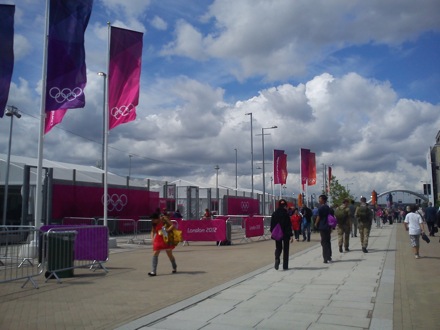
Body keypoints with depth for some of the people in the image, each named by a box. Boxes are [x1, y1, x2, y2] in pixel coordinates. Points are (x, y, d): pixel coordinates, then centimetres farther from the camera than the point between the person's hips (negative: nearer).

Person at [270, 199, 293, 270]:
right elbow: (289, 225, -13)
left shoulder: (274, 214, 1)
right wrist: (290, 234, -9)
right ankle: (285, 266, 10)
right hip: (285, 234, -3)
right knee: (285, 249, 8)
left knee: (278, 248, 17)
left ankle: (277, 259, -13)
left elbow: (272, 225, 5)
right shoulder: (286, 214, -13)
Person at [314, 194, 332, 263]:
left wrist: (316, 224, 3)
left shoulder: (321, 208, -13)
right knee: (328, 242, 14)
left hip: (322, 227, -8)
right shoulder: (328, 207, 12)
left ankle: (326, 258, -6)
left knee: (324, 242, -5)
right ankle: (329, 257, 21)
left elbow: (318, 217, -12)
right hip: (328, 227, 8)